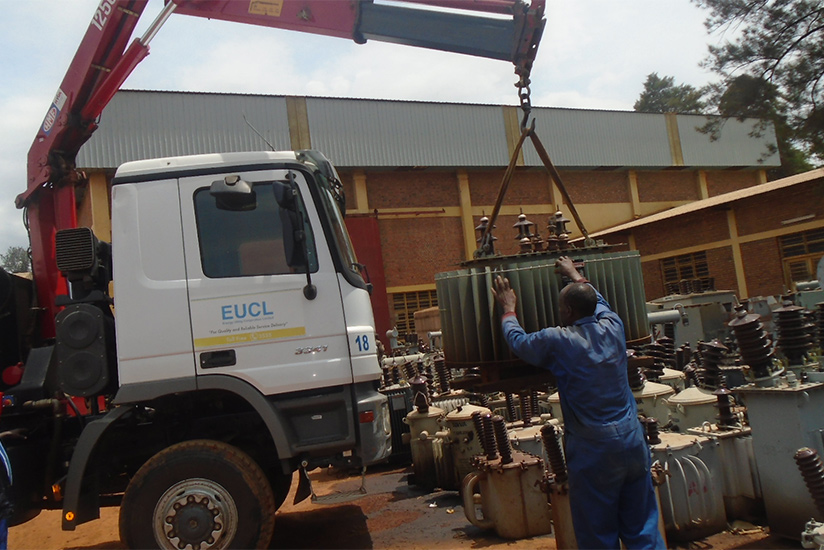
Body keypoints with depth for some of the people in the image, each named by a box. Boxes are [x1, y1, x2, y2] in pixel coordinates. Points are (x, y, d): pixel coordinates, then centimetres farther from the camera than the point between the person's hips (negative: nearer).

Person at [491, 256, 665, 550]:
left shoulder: (557, 341, -13)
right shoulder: (612, 327, 1)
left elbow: (517, 341, 5)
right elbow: (599, 301, 24)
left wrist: (508, 309, 22)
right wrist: (575, 275, 39)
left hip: (593, 449, -5)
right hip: (632, 440, 5)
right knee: (642, 526, 15)